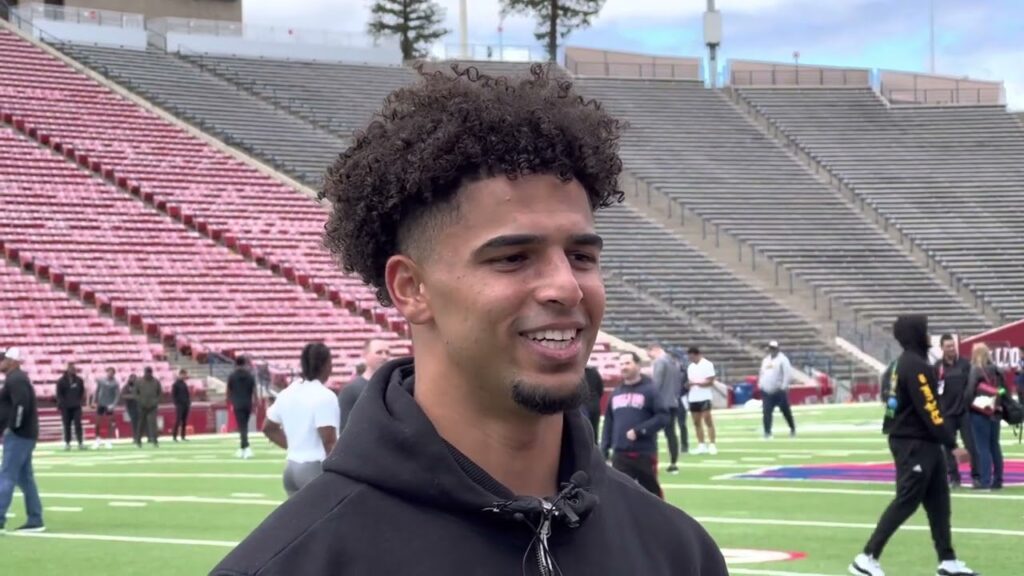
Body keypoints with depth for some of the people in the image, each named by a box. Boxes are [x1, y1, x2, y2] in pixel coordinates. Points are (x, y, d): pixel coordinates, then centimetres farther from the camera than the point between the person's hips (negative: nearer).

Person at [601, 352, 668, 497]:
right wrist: (604, 449, 9)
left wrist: (639, 430, -18)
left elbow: (663, 417, -12)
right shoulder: (616, 393, 14)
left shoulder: (650, 390, -3)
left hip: (645, 453, -4)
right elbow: (608, 422, 16)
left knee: (652, 491, 7)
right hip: (620, 454, 4)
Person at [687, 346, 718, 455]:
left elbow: (710, 381, -11)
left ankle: (712, 445, -6)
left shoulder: (707, 365, -6)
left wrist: (697, 383, -22)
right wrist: (688, 384, -6)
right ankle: (701, 445, 12)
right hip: (693, 398, 7)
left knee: (708, 420, -8)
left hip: (704, 397, -7)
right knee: (696, 422, 7)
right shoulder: (690, 367, 15)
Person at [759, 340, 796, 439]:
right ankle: (767, 432, -2)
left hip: (779, 391, -5)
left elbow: (788, 374, -14)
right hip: (767, 392, 5)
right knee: (767, 412, -4)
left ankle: (793, 429, 24)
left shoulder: (782, 359, -8)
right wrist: (760, 385, 11)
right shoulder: (766, 360, 14)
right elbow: (762, 374, 22)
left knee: (786, 411, 6)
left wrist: (784, 387, -19)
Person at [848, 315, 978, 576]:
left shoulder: (909, 362, 13)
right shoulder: (915, 366, -17)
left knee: (938, 502, 11)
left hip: (923, 444, 10)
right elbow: (929, 411, -21)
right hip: (914, 444, -10)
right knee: (906, 502, -6)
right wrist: (952, 445, -19)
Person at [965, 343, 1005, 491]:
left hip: (979, 412, -6)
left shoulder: (975, 371, -8)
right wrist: (1001, 406, 17)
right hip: (995, 412, 6)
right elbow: (1005, 390, 10)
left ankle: (985, 481, -8)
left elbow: (970, 391, -13)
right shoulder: (996, 370, 10)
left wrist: (965, 405, 1)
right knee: (994, 446, 12)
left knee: (982, 447, -5)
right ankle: (997, 480, 14)